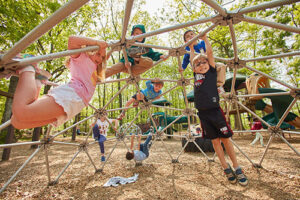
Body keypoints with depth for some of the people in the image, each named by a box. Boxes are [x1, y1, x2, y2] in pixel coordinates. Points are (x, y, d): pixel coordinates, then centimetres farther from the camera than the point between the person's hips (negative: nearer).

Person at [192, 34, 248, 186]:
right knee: (215, 140, 9)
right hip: (203, 113, 2)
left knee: (225, 139, 6)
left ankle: (237, 168, 22)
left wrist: (204, 37, 15)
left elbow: (209, 52, 4)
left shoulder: (212, 71, 5)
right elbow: (192, 58, 16)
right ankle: (226, 168, 23)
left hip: (215, 110, -2)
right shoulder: (196, 74, 10)